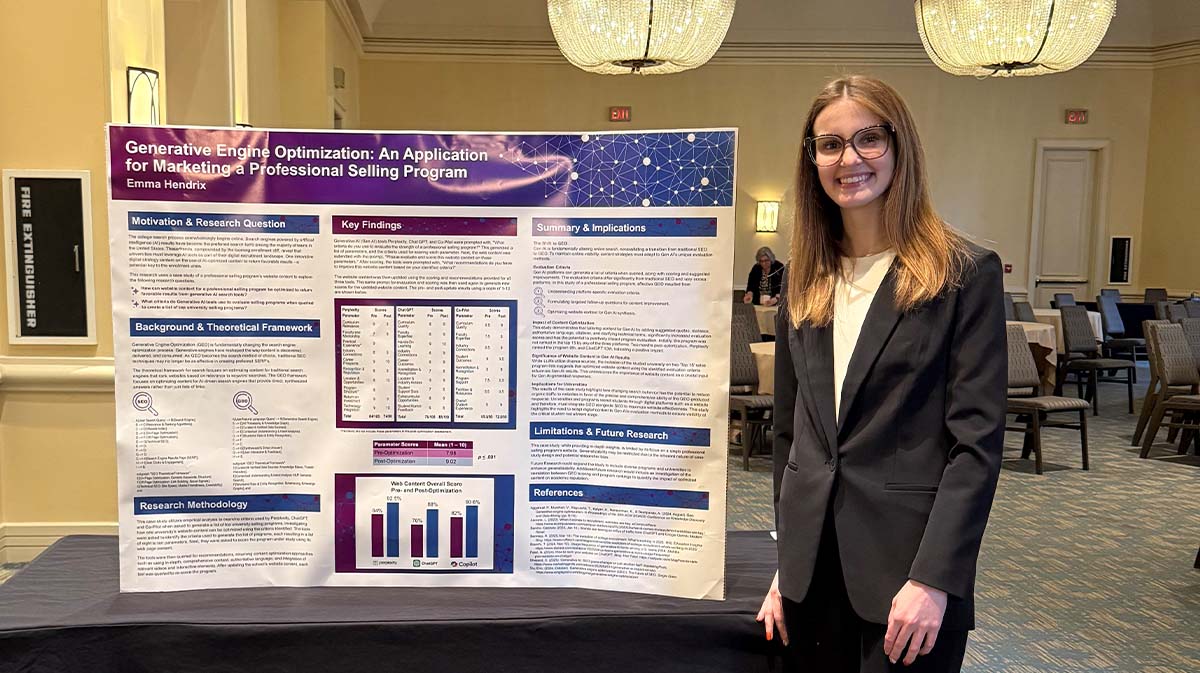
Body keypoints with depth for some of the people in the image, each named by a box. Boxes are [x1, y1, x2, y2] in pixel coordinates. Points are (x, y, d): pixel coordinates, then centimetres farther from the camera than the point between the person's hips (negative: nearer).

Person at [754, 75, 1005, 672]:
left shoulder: (965, 274, -7)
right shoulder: (806, 283, 8)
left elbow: (977, 442, -11)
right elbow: (789, 432, 11)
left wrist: (934, 579, -17)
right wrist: (787, 565, 9)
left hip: (906, 569, -4)